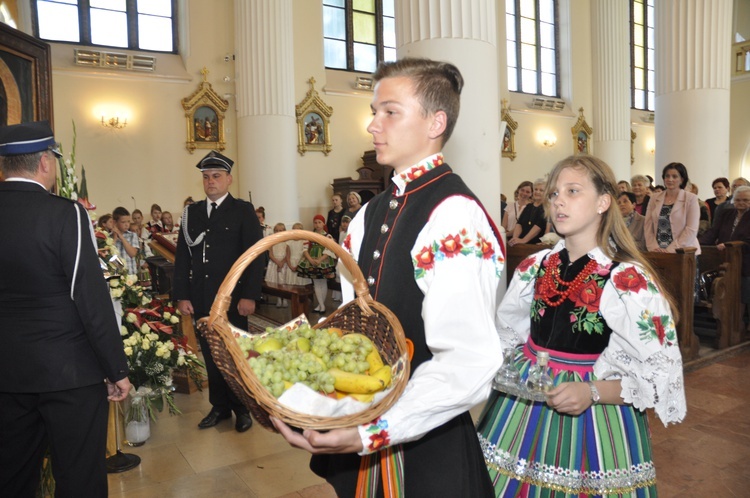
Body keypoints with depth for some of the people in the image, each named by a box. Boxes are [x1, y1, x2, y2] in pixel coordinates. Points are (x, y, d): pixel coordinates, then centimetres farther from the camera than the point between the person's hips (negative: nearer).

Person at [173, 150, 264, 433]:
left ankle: (242, 408, 23)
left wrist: (249, 296, -13)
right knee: (210, 355, 10)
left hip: (232, 297, -3)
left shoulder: (243, 211, -1)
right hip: (201, 299, 4)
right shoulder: (191, 213, 10)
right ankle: (219, 406, 25)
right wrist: (181, 295, 3)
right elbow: (182, 257, 9)